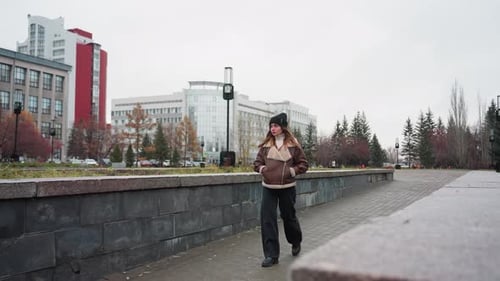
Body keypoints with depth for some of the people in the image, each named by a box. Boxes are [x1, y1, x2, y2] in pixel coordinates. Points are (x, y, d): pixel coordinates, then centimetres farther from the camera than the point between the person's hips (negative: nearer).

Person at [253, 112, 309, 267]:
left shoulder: (293, 144, -4)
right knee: (267, 219, -6)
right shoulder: (266, 144, 4)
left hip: (287, 188, -2)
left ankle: (296, 242, 42)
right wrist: (262, 169, -8)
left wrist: (291, 171, -14)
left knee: (288, 216, 13)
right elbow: (257, 162, 12)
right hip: (268, 188, 2)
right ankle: (271, 255, 1)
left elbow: (304, 164, 0)